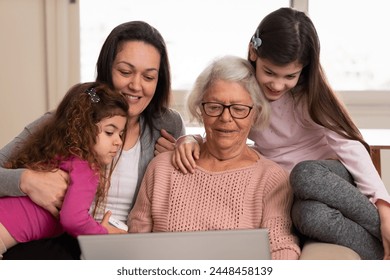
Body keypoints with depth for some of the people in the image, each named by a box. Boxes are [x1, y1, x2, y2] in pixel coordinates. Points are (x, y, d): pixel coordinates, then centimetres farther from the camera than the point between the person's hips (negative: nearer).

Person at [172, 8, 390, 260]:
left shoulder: (311, 92, -10)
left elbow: (349, 145, -17)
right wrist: (189, 141, -19)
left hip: (334, 177, -1)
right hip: (293, 195, 1)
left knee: (306, 174, -38)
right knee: (309, 214, -37)